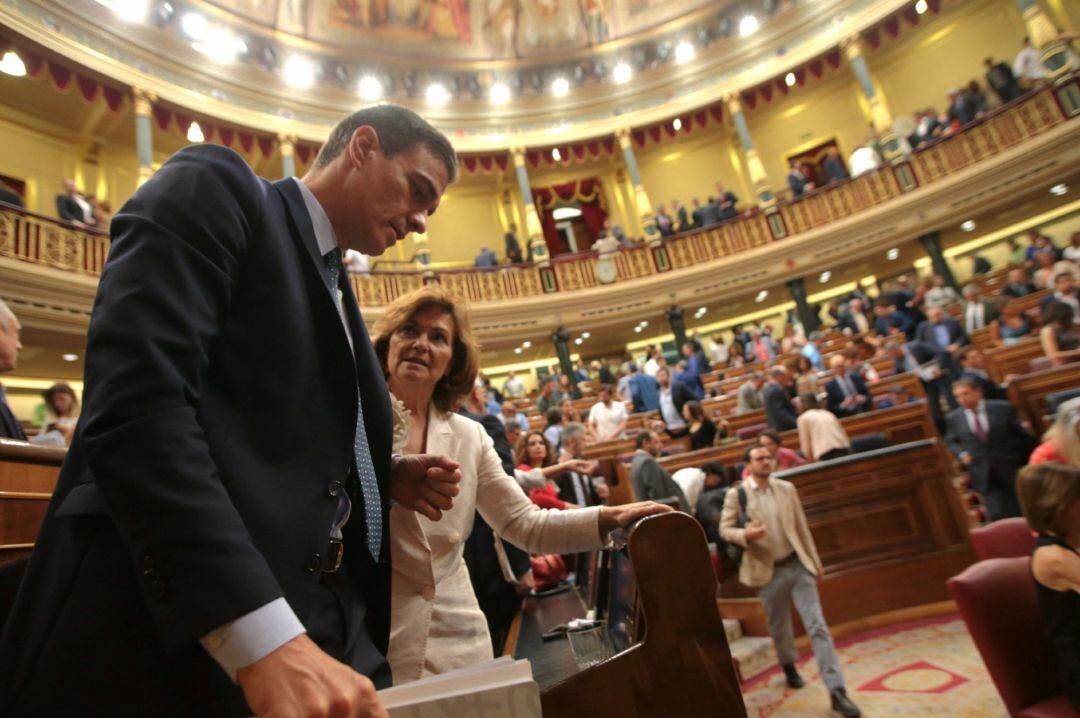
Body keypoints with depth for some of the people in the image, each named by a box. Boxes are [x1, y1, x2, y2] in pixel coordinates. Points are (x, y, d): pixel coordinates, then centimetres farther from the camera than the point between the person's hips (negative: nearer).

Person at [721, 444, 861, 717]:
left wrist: (815, 561, 11)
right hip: (768, 571, -2)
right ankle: (789, 666, 45)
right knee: (779, 627, 16)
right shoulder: (736, 494, -10)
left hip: (798, 565, 2)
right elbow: (725, 529, -5)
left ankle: (836, 691, 3)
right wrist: (745, 535, -26)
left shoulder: (787, 488, 1)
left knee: (818, 626, -3)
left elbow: (802, 527, 8)